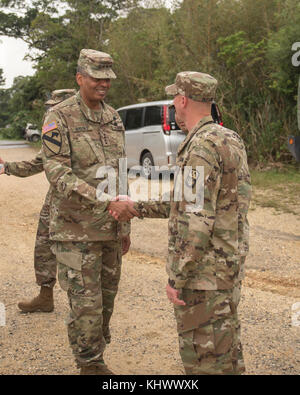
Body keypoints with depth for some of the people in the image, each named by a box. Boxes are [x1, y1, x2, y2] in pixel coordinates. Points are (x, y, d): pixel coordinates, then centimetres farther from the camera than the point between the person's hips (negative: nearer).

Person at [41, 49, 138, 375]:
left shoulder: (114, 118, 11)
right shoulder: (59, 118, -10)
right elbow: (58, 174, -19)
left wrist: (124, 225, 16)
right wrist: (107, 201, -29)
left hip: (110, 229, 6)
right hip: (76, 229, -6)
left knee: (106, 299, 15)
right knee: (85, 303, -1)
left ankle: (96, 359, 31)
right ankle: (90, 366, 16)